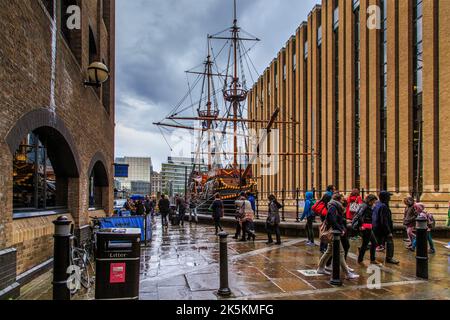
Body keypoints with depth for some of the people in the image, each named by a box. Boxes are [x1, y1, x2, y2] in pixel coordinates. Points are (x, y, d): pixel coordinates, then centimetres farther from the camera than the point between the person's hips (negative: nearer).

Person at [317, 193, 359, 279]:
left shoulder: (337, 207, 15)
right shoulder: (332, 207, -15)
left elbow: (340, 220, 15)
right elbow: (332, 221, -24)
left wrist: (343, 228, 0)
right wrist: (340, 230, -18)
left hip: (335, 233, 10)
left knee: (329, 251, 17)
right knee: (340, 252, -8)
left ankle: (321, 268, 26)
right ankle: (348, 274, -5)